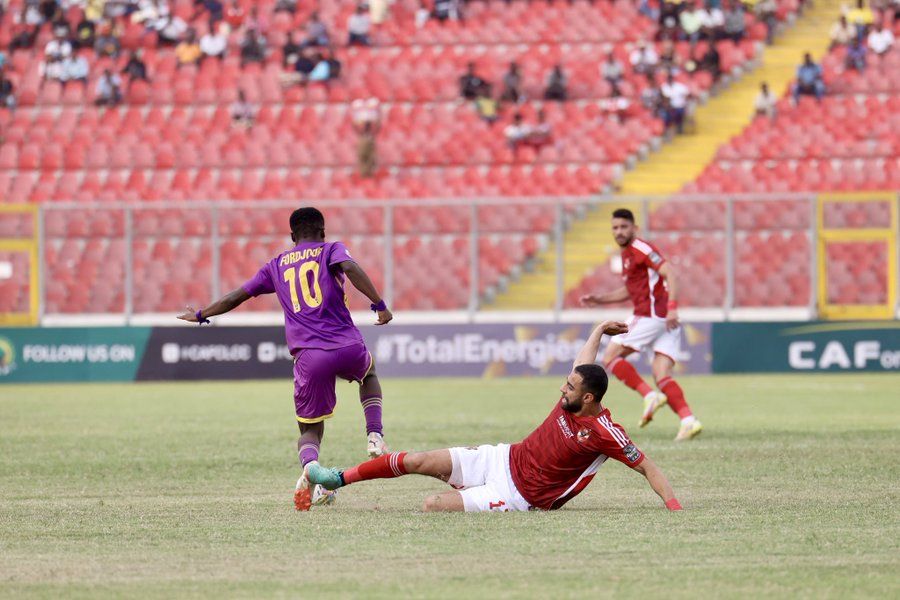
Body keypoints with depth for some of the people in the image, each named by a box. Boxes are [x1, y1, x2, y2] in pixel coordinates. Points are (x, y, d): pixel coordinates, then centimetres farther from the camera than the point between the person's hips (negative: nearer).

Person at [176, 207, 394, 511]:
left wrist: (201, 315, 36)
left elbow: (238, 295, 22)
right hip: (348, 348, -1)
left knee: (310, 429, 10)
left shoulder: (277, 265, 19)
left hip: (309, 357, 1)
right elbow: (350, 268, -12)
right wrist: (379, 304, -16)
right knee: (368, 372, 35)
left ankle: (310, 467, -26)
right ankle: (375, 436, 13)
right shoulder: (331, 250, 11)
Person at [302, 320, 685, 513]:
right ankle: (338, 479, 10)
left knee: (433, 507, -24)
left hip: (518, 496, -7)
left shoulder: (604, 433, -21)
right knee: (418, 461, -2)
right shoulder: (571, 400, -1)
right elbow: (584, 366, 20)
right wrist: (599, 330, 31)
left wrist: (673, 506, -29)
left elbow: (647, 467, -19)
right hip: (504, 460, 7)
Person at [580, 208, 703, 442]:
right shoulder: (626, 254, 23)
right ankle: (688, 421, -16)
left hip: (651, 315, -9)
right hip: (664, 319, 9)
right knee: (662, 375, -1)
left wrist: (672, 307, -28)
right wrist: (599, 300, 28)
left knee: (610, 357, -3)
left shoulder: (641, 249, -7)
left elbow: (670, 274, -18)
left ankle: (650, 396, -14)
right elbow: (630, 291, 36)